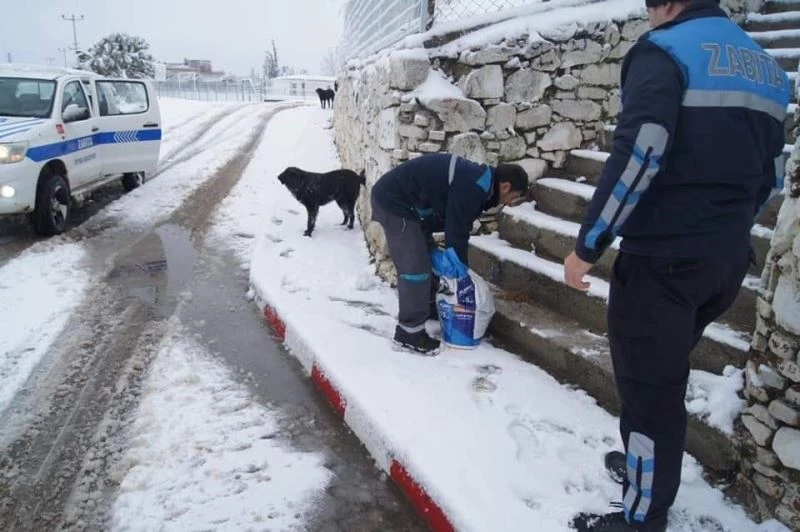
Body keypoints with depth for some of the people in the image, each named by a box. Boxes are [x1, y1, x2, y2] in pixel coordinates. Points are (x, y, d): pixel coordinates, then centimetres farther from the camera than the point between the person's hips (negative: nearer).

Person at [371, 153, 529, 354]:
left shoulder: (476, 179, 10)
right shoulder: (472, 188, -22)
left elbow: (456, 226, 17)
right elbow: (456, 232, -19)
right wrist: (462, 272, -7)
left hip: (400, 198, 11)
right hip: (393, 201, -11)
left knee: (425, 255, 21)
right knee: (415, 266, -9)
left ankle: (428, 307, 38)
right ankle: (410, 331, 0)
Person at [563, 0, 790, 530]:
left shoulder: (665, 49, -7)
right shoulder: (767, 66, 16)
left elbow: (638, 155, -21)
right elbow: (771, 174, 19)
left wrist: (588, 245, -17)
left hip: (664, 254, -8)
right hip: (728, 259, 8)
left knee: (648, 385, 2)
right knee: (664, 374, 23)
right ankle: (647, 466, 38)